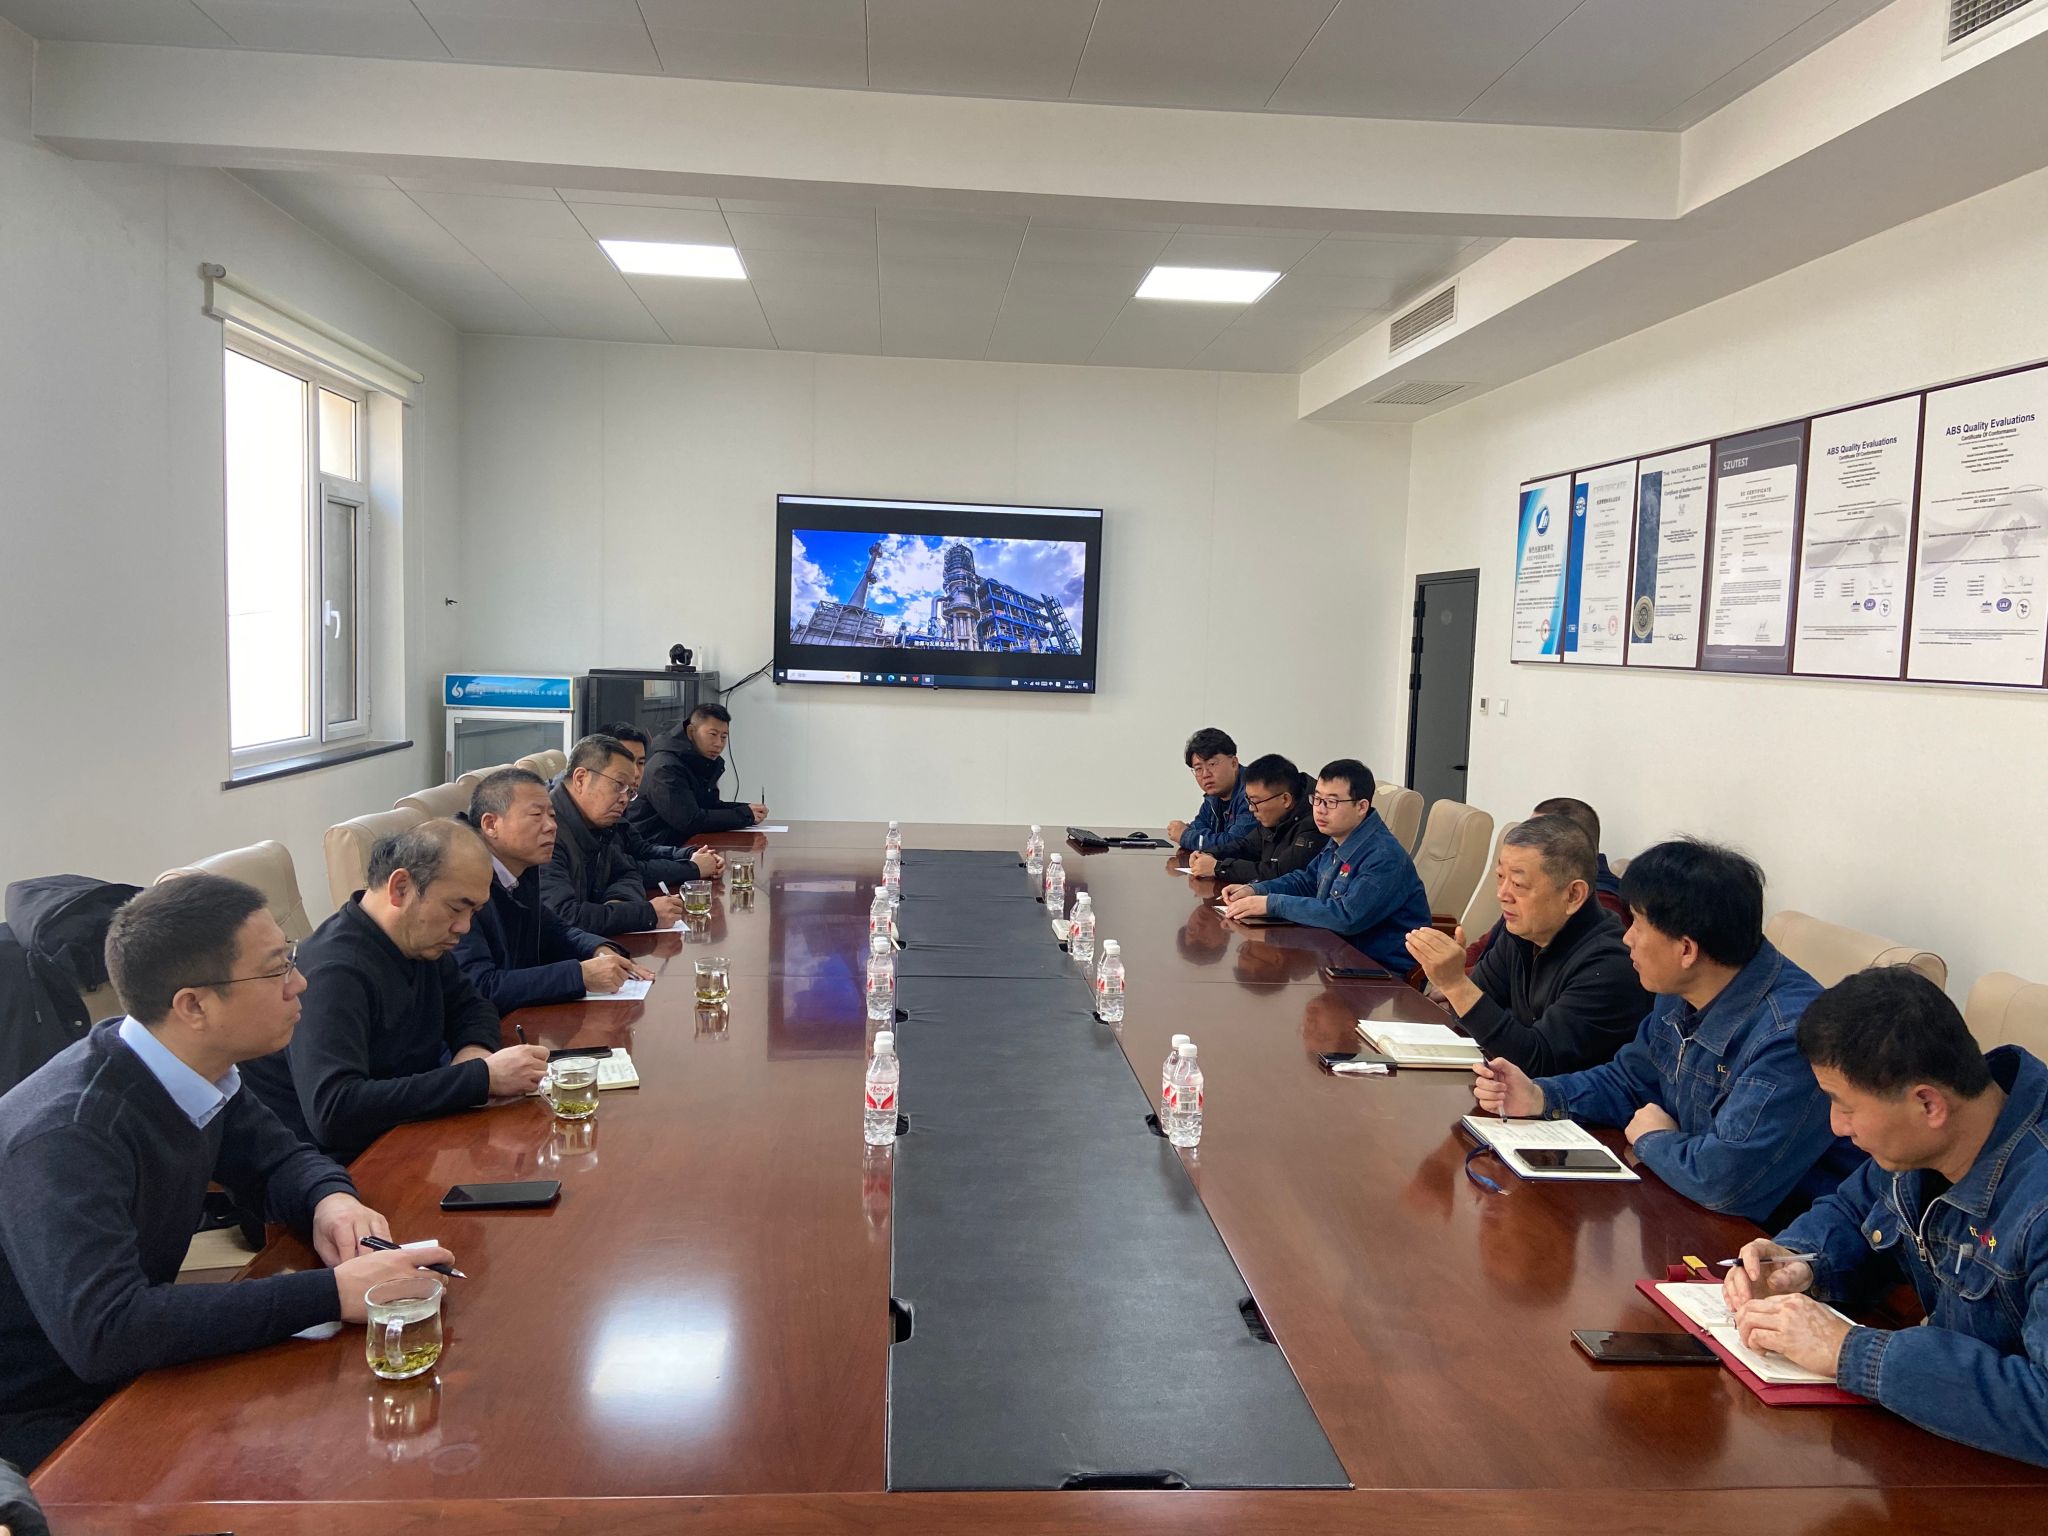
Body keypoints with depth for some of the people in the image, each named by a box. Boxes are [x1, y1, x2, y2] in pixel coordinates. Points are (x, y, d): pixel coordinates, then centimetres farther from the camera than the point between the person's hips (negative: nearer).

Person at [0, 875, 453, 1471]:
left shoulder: (199, 1070, -6)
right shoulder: (67, 1136, -29)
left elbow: (278, 1158, 9)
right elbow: (101, 1332, -37)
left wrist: (330, 1199, -14)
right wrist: (332, 1293, -38)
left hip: (129, 1375, 7)